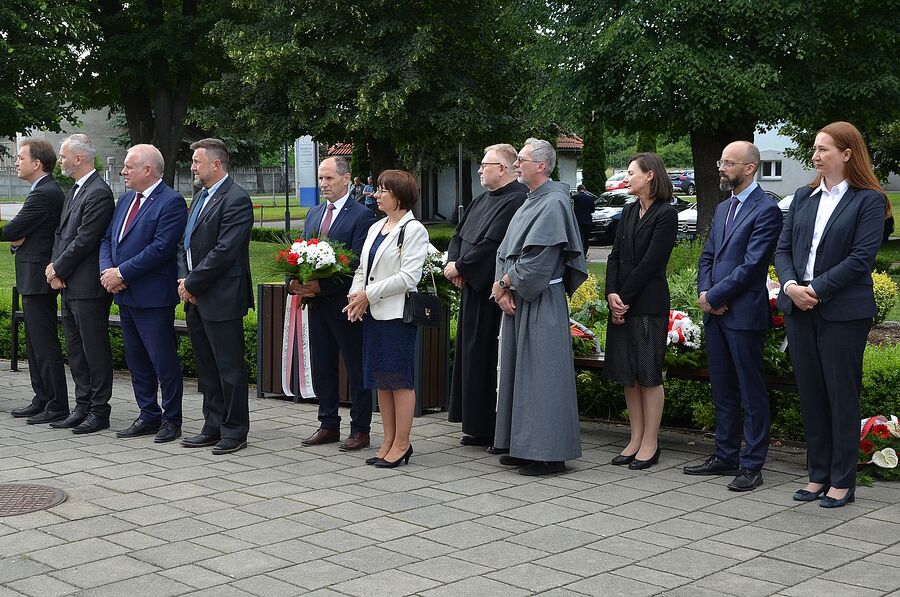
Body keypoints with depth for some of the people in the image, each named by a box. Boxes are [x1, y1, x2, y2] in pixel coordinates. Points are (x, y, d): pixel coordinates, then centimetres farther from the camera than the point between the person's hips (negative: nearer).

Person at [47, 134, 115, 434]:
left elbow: (84, 241, -19)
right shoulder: (74, 191, 16)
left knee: (95, 350, -2)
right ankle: (82, 407, 23)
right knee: (75, 350, 14)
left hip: (88, 287, -10)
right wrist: (55, 268, 2)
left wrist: (58, 269, -9)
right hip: (70, 286, 10)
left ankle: (99, 411, 6)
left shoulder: (99, 193, -15)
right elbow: (61, 233, 17)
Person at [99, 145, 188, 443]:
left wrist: (121, 273, -18)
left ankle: (171, 419, 11)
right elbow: (108, 239, 16)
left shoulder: (171, 202, -13)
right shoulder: (126, 198, 14)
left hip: (153, 297, -9)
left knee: (164, 361, -1)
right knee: (136, 360, 15)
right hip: (125, 295, 9)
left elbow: (161, 248, -21)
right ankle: (149, 416, 25)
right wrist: (107, 271, -4)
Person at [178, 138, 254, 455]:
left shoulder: (236, 200, -13)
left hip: (221, 300, -9)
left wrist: (192, 284, -14)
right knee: (206, 368, 14)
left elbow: (224, 251, -20)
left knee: (229, 367, -1)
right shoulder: (199, 197, 17)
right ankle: (213, 427, 23)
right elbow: (185, 244, 18)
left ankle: (235, 431, 7)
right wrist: (183, 279, 2)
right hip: (195, 298, 9)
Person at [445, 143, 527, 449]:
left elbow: (490, 244, -22)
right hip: (472, 288, 10)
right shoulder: (481, 200, 16)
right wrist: (454, 262, -1)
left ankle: (492, 429, 4)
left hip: (491, 292, -10)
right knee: (471, 353, 12)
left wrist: (459, 267, -12)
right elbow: (460, 235, 18)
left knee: (487, 357, -5)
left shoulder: (516, 201, -16)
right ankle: (478, 426, 20)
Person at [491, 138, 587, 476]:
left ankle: (549, 453, 1)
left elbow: (537, 258, -20)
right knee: (518, 370, 13)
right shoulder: (530, 202, 16)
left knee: (542, 375, -5)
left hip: (541, 303, -10)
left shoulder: (553, 203, -14)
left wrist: (505, 283, -8)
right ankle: (523, 446, 21)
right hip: (516, 300, 10)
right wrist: (504, 289, -2)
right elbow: (506, 251, 13)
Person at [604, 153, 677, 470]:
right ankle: (635, 440, 18)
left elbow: (650, 262, -14)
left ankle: (650, 444, 6)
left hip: (648, 304, -7)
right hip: (621, 303, 8)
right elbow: (615, 256, 9)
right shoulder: (629, 212, 15)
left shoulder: (666, 214, -8)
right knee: (627, 374, 10)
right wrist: (611, 294, -5)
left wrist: (625, 298, -12)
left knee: (649, 375, -1)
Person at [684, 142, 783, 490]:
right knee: (723, 390, 15)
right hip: (715, 313, 8)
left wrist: (713, 297, -13)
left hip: (745, 314, -8)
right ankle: (725, 456, 25)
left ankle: (752, 465, 6)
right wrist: (704, 293, -1)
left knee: (752, 392, 0)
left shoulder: (766, 210, -10)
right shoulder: (722, 209, 17)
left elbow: (751, 265, -17)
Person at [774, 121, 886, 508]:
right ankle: (818, 475, 21)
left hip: (843, 312, -6)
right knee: (810, 394, 10)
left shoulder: (869, 200, -5)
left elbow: (861, 258, -13)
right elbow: (783, 248, 9)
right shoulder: (804, 197, 12)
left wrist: (817, 290, -16)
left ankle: (842, 481, 12)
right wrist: (791, 285, -9)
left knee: (842, 396, 2)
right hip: (799, 308, 6)